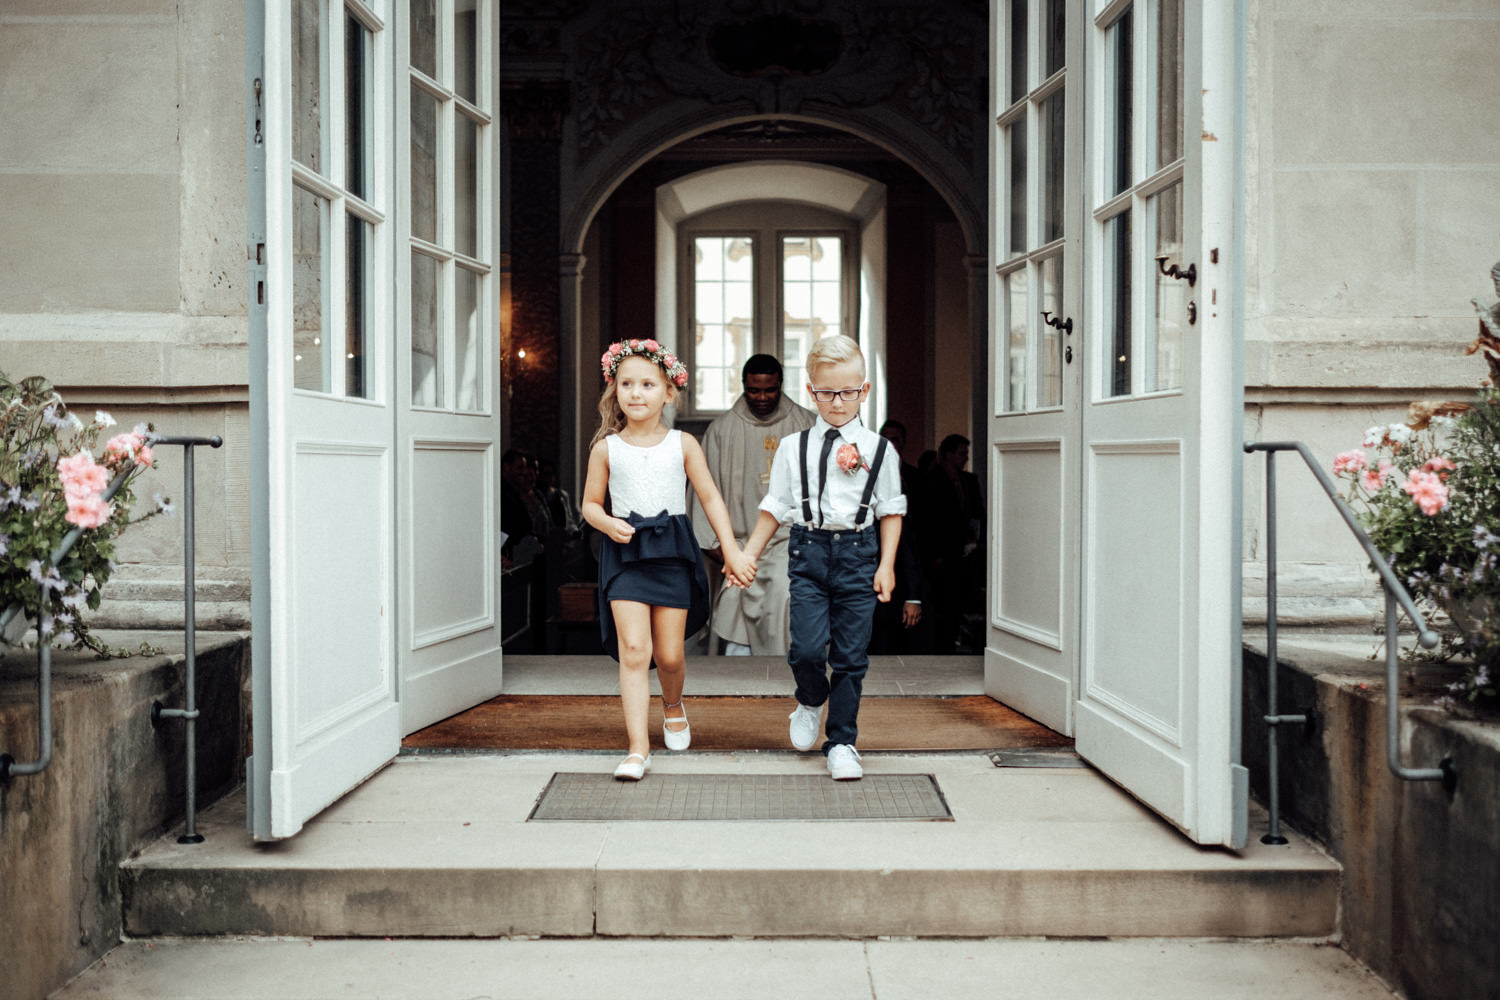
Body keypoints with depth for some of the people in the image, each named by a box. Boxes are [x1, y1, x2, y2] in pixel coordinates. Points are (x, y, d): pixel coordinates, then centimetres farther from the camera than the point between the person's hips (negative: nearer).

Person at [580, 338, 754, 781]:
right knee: (634, 649, -12)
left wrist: (731, 549, 0)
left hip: (673, 551, 1)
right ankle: (637, 748, -9)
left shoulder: (683, 444, 3)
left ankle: (673, 706, 38)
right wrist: (610, 524, -13)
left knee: (669, 654, 5)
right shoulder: (606, 449, 2)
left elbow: (711, 498, 5)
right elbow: (590, 504, 8)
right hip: (625, 552, -1)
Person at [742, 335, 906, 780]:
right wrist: (747, 555, 9)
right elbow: (775, 508, 12)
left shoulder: (877, 450, 4)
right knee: (807, 647, -12)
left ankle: (841, 743, 15)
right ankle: (811, 701, 22)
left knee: (850, 655, 2)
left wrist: (886, 564, 0)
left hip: (858, 553, 0)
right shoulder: (793, 448, 7)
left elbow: (890, 510, 8)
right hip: (809, 550, 0)